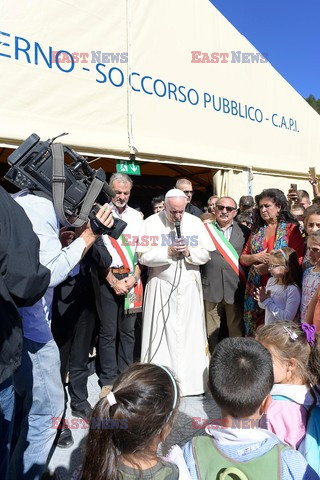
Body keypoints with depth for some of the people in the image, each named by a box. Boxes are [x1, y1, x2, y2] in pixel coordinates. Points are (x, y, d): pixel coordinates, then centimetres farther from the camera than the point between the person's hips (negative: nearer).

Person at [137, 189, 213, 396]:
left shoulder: (196, 222, 4)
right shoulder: (151, 223, -3)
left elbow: (206, 254, 4)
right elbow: (144, 256, -9)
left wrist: (189, 252, -14)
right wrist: (168, 251, -19)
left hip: (189, 286, 2)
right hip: (161, 286, -2)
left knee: (190, 334, 8)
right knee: (161, 335, 4)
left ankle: (191, 380, 23)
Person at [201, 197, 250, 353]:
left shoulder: (244, 231, 5)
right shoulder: (205, 229, 4)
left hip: (235, 289, 0)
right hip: (211, 289, 0)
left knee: (237, 332, 10)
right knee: (211, 332, 12)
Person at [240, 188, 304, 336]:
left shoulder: (291, 228, -1)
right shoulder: (256, 230, 13)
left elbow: (298, 260, -10)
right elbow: (243, 258, 13)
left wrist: (270, 267, -15)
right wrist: (256, 257, -7)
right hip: (255, 287, 4)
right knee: (253, 327, 9)